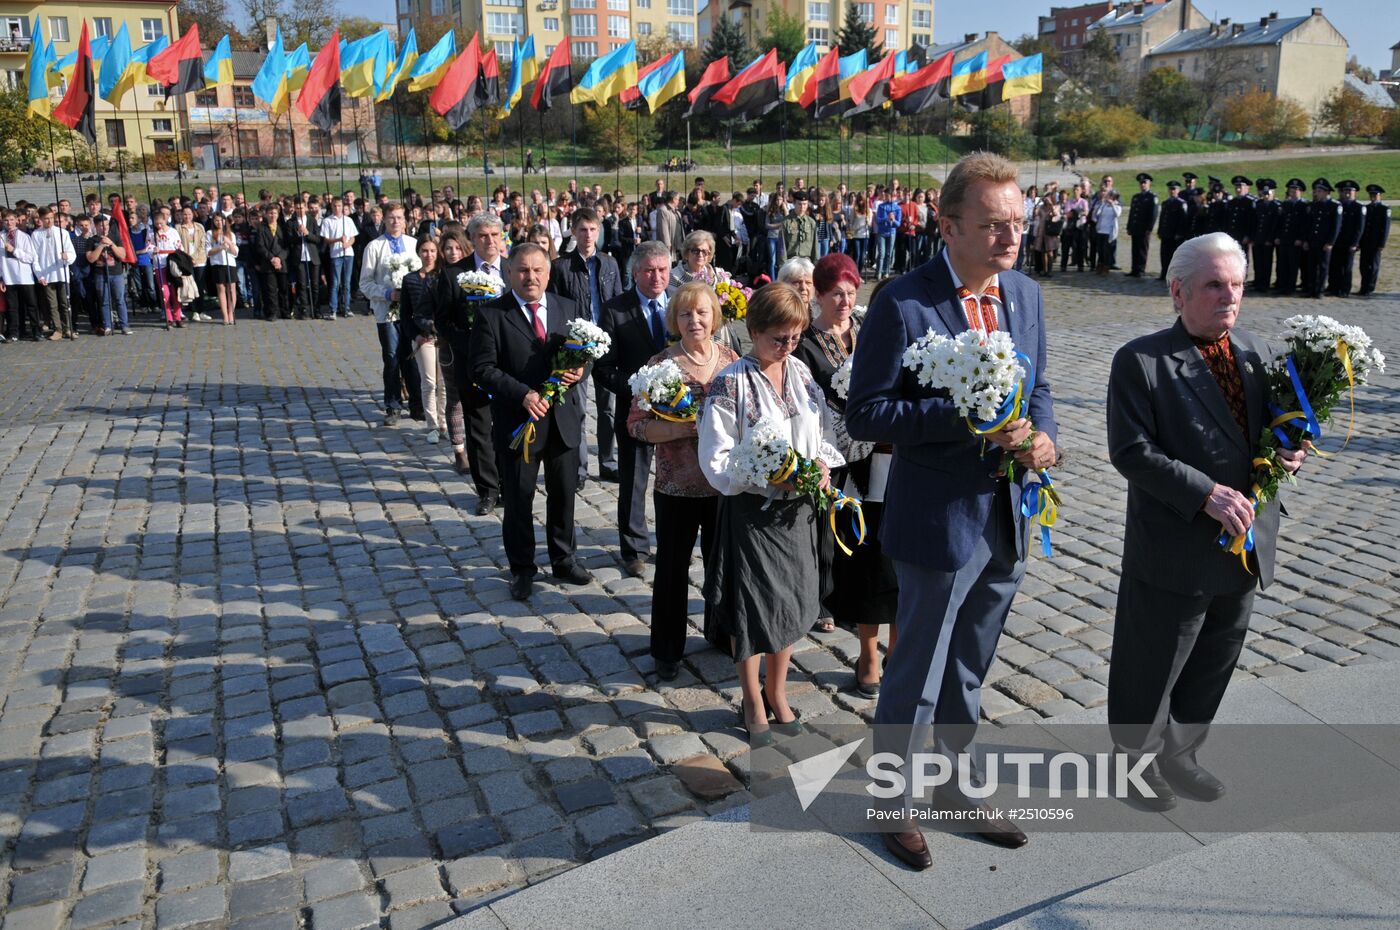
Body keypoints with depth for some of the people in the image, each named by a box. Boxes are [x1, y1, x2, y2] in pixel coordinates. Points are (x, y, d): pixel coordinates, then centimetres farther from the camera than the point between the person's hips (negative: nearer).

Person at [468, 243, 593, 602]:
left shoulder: (570, 309, 5)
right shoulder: (491, 313, -8)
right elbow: (483, 368, -12)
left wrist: (579, 371, -11)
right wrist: (524, 394, -23)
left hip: (564, 420, 4)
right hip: (517, 421, -3)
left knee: (564, 495, 16)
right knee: (518, 500, 9)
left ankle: (563, 560, 35)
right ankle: (521, 569, 27)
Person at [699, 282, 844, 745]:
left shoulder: (802, 374, 4)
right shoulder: (732, 383, -12)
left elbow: (824, 433, 11)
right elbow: (716, 459, -14)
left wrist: (824, 463, -10)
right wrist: (767, 478, -25)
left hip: (796, 508, 5)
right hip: (751, 511, -5)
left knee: (791, 599, 13)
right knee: (752, 604, 4)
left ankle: (777, 691, 34)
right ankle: (753, 701, 26)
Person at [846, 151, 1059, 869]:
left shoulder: (1025, 294, 4)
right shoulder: (903, 305, -17)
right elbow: (864, 414, -17)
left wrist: (1041, 434, -7)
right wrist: (963, 417, -26)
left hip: (1006, 517, 6)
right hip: (939, 520, -6)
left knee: (967, 675, 23)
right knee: (917, 676, 10)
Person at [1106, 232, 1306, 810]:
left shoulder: (1257, 355, 6)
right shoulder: (1141, 361, -13)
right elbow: (1131, 451, -19)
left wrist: (1288, 453, -7)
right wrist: (1205, 493, -26)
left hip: (1244, 545, 7)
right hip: (1174, 548, -6)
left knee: (1213, 664, 20)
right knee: (1152, 666, 10)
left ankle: (1178, 753, 41)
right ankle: (1137, 758, 33)